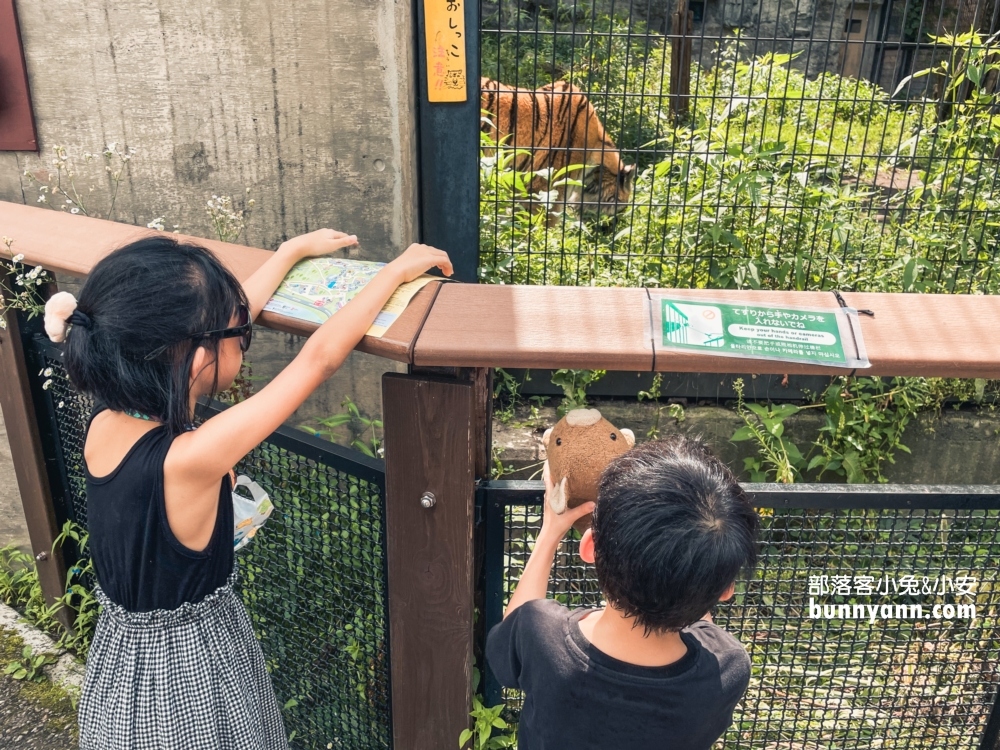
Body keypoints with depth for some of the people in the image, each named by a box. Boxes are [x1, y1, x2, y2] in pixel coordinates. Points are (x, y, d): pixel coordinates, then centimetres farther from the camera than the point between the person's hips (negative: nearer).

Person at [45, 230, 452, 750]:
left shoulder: (105, 422, -15)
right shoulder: (188, 460, -35)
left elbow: (217, 316, -5)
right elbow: (319, 357, -28)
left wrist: (296, 249, 6)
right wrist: (399, 268, -16)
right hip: (192, 668, -6)